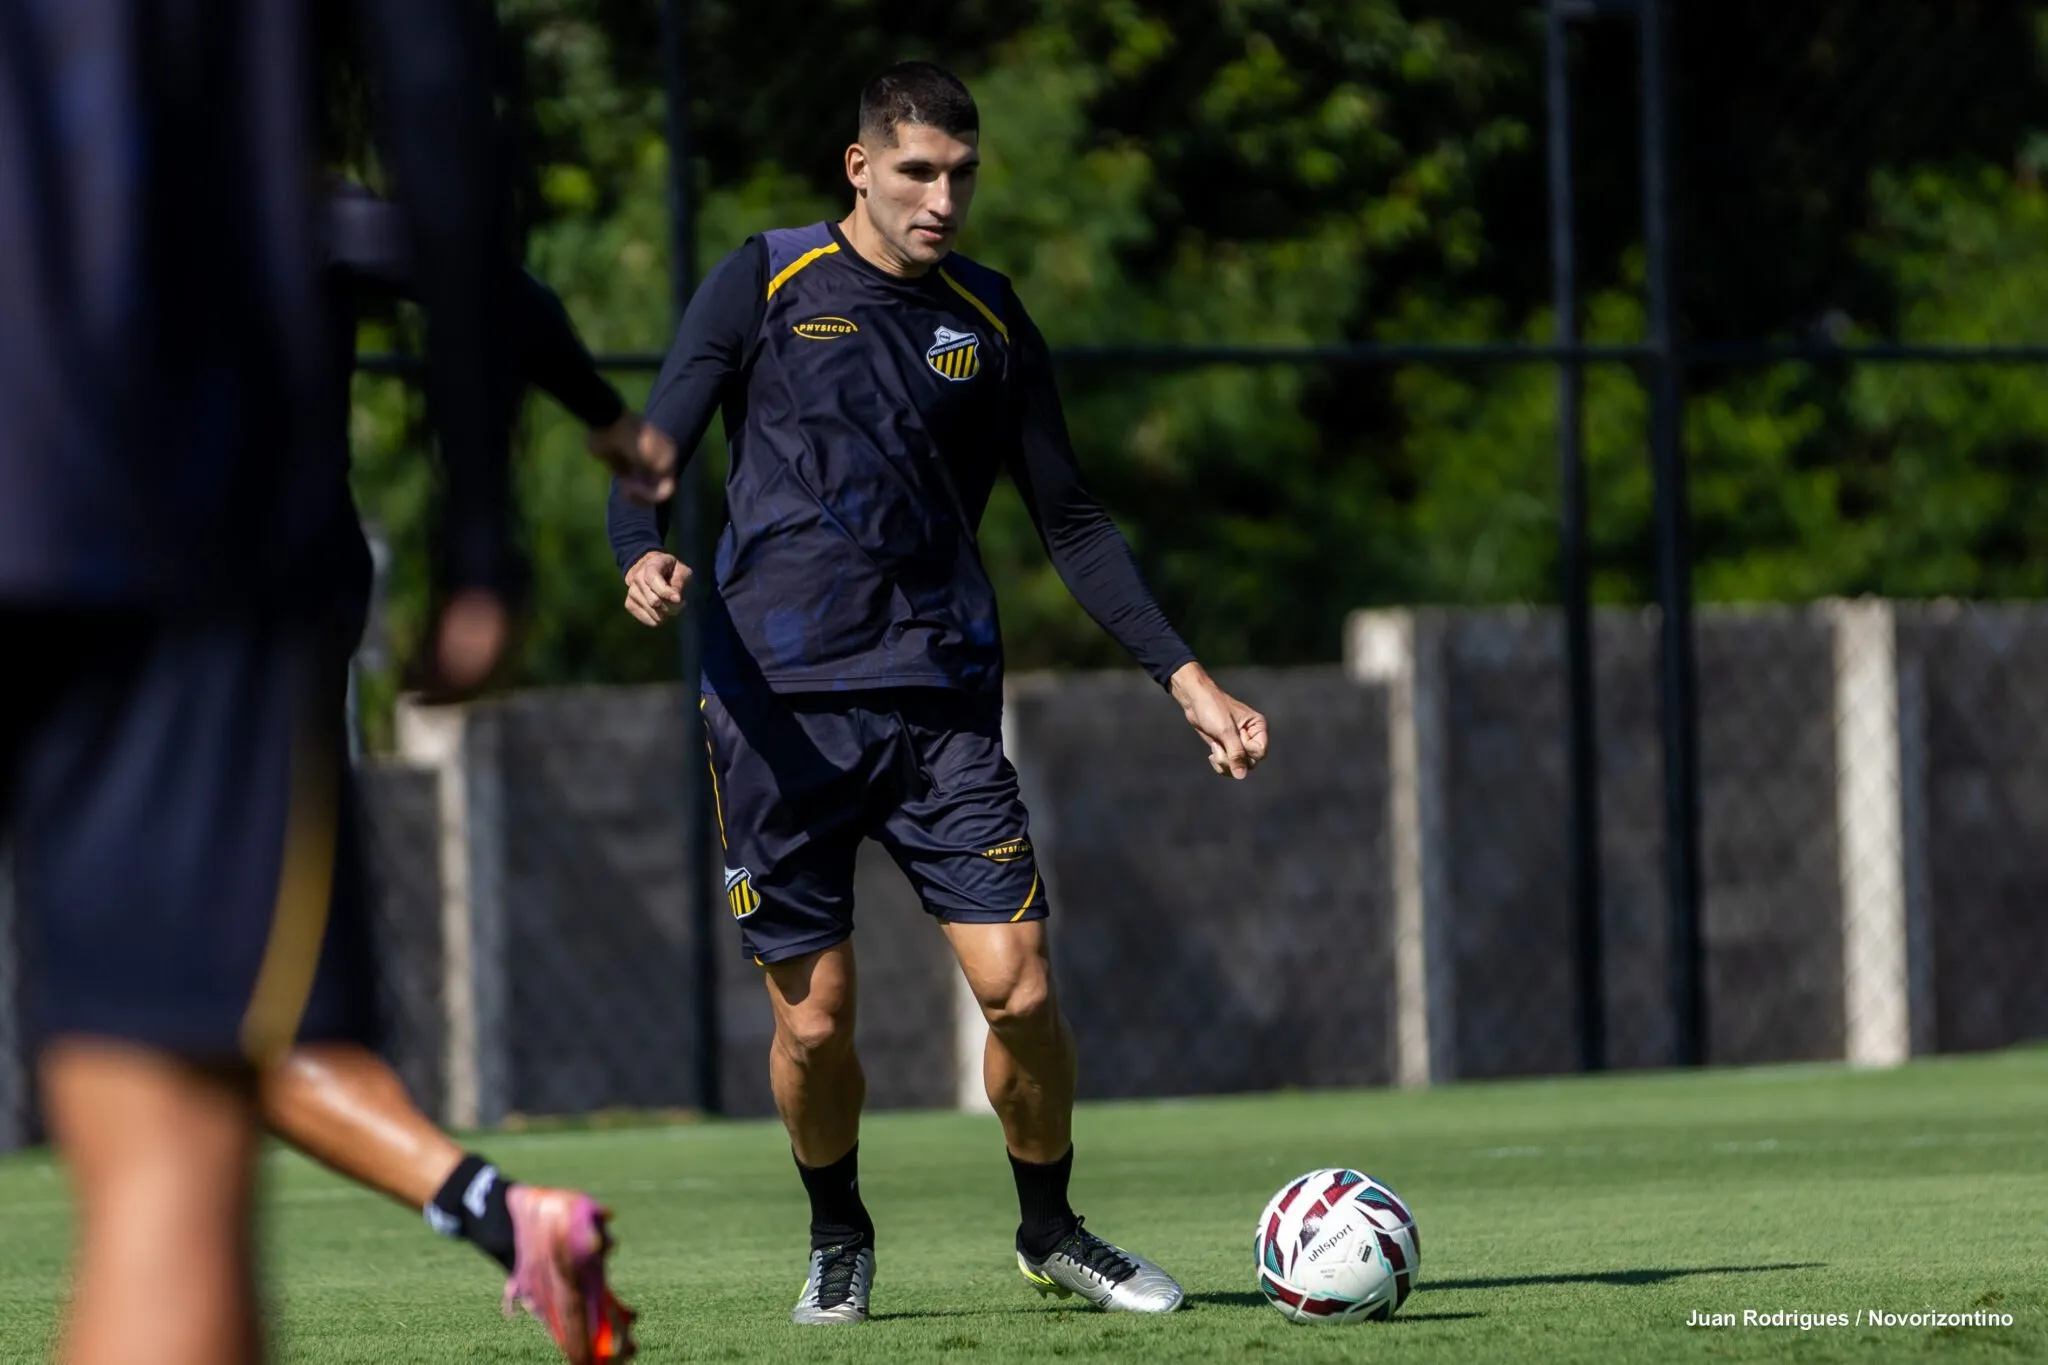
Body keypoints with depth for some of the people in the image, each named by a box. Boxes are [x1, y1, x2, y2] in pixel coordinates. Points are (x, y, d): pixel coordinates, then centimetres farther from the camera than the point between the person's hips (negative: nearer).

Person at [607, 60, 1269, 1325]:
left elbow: (1072, 520, 15)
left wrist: (1187, 677, 8)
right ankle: (839, 1237, 26)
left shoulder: (990, 321, 10)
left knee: (1022, 988, -9)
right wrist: (643, 558, -23)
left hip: (943, 703, 2)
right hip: (783, 704, -2)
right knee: (813, 1022, -1)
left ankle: (1051, 1230, 14)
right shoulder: (766, 284, 2)